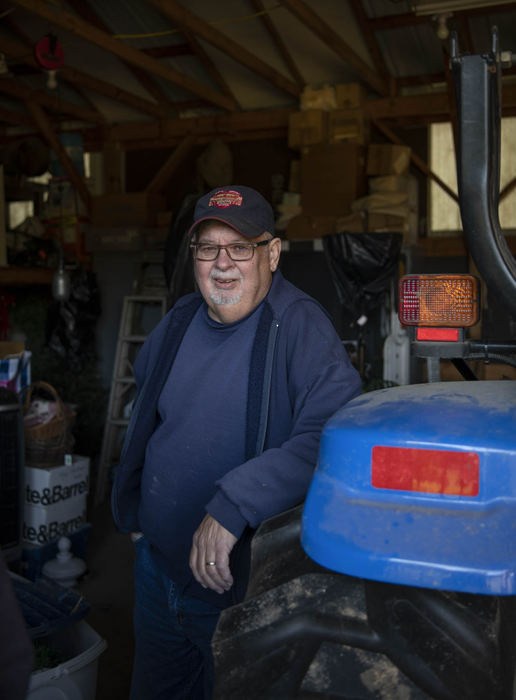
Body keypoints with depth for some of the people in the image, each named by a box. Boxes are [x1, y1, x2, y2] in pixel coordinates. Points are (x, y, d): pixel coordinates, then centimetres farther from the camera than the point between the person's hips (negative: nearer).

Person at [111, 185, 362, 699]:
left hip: (242, 586, -6)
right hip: (156, 568, 7)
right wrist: (130, 509, 20)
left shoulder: (299, 326, -22)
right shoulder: (178, 322, 1)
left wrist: (233, 504, -40)